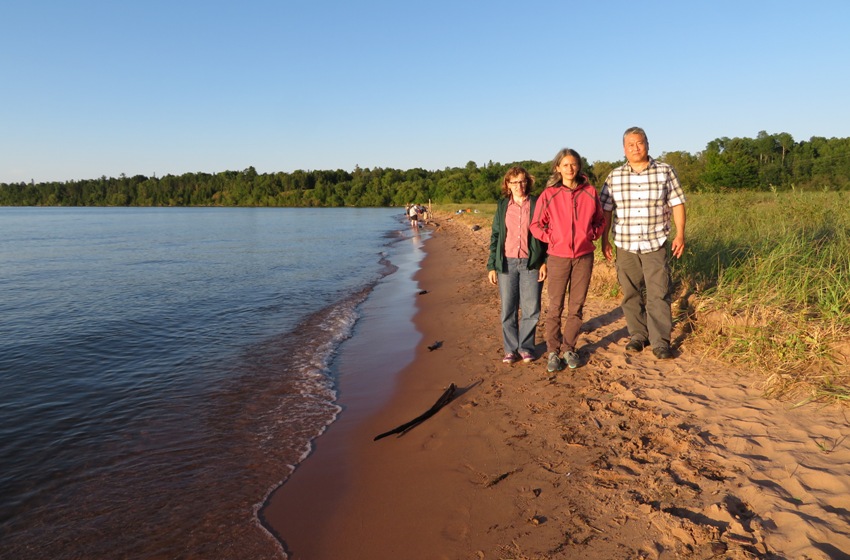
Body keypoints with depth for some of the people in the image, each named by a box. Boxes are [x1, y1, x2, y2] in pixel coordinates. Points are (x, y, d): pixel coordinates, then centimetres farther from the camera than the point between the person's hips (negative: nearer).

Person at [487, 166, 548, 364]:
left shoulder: (537, 204, 4)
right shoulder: (502, 206, 10)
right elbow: (495, 236, 10)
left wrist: (545, 262, -5)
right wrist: (491, 266, 5)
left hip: (531, 263, -1)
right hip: (507, 263, 2)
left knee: (531, 309, 1)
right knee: (508, 309, 4)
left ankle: (525, 347, 17)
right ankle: (511, 349, 16)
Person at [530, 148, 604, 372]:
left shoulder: (589, 193, 3)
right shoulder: (549, 195, -3)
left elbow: (599, 220, 16)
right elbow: (536, 225, 3)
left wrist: (592, 236, 2)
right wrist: (551, 238, -7)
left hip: (584, 256, 2)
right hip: (558, 257, -2)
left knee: (577, 306, 7)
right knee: (555, 307, 1)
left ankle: (569, 349, 20)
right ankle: (553, 352, 12)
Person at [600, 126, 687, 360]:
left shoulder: (665, 172, 2)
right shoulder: (615, 177, 5)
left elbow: (677, 203, 3)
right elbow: (605, 209, 7)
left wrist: (680, 234, -4)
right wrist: (604, 240, 4)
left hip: (655, 244, -2)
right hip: (625, 245, 2)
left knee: (659, 294, -5)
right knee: (631, 294, 8)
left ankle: (661, 342, 1)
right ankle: (638, 336, 21)